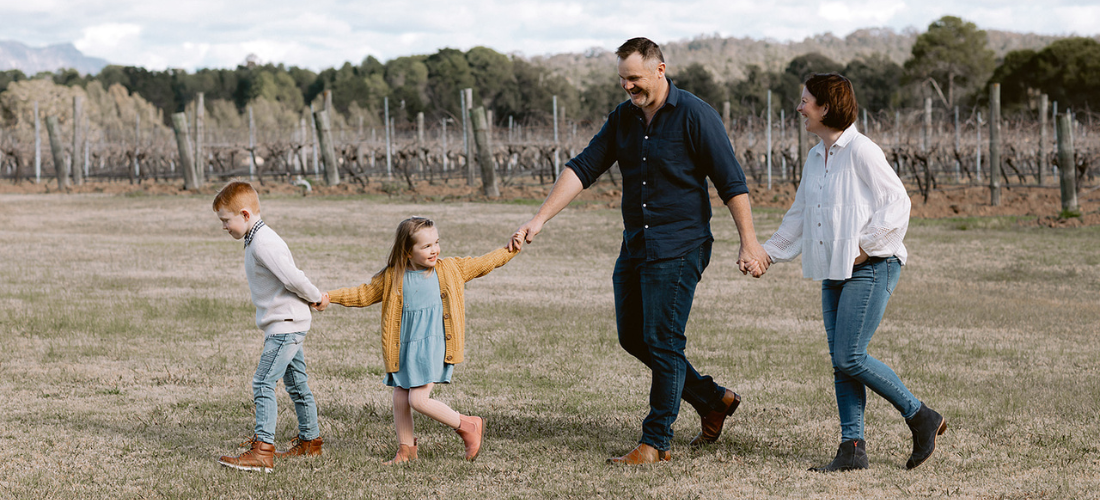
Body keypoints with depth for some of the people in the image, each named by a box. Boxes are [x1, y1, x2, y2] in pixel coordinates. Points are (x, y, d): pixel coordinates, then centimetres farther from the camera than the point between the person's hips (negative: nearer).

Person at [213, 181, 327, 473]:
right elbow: (291, 278, 18)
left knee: (263, 383, -12)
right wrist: (313, 298, 8)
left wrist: (315, 297, -8)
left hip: (285, 324, -11)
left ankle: (263, 451, -15)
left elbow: (292, 277, -23)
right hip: (289, 324, 11)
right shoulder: (257, 240, 13)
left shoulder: (263, 244, -20)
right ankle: (310, 441, 28)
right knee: (296, 383, 18)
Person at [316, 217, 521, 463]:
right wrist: (329, 297, 1)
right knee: (400, 399, 6)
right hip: (404, 348, 4)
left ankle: (468, 426, 4)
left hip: (433, 347, -4)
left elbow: (483, 264, 12)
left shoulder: (449, 269, 2)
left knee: (418, 399, -14)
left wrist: (512, 249, 10)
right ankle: (406, 450, 24)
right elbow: (363, 294, 10)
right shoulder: (392, 277, 1)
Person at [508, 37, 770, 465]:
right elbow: (582, 169, 5)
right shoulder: (623, 118, 9)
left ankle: (656, 442, 3)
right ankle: (713, 400, 26)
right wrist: (539, 219, -3)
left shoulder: (694, 116, -11)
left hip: (678, 248, -8)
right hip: (634, 247, 8)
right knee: (632, 337, 12)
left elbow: (731, 182, -10)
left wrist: (749, 243, -12)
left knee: (662, 341, -7)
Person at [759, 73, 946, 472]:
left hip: (871, 269, -8)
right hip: (835, 272, 9)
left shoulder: (861, 151, -11)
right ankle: (852, 448, 7)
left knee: (849, 357, -13)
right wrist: (766, 252, 17)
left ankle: (921, 418, 1)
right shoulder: (815, 158, 15)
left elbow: (897, 202, -12)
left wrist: (865, 245, -14)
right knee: (841, 362, 4)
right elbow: (799, 216, 24)